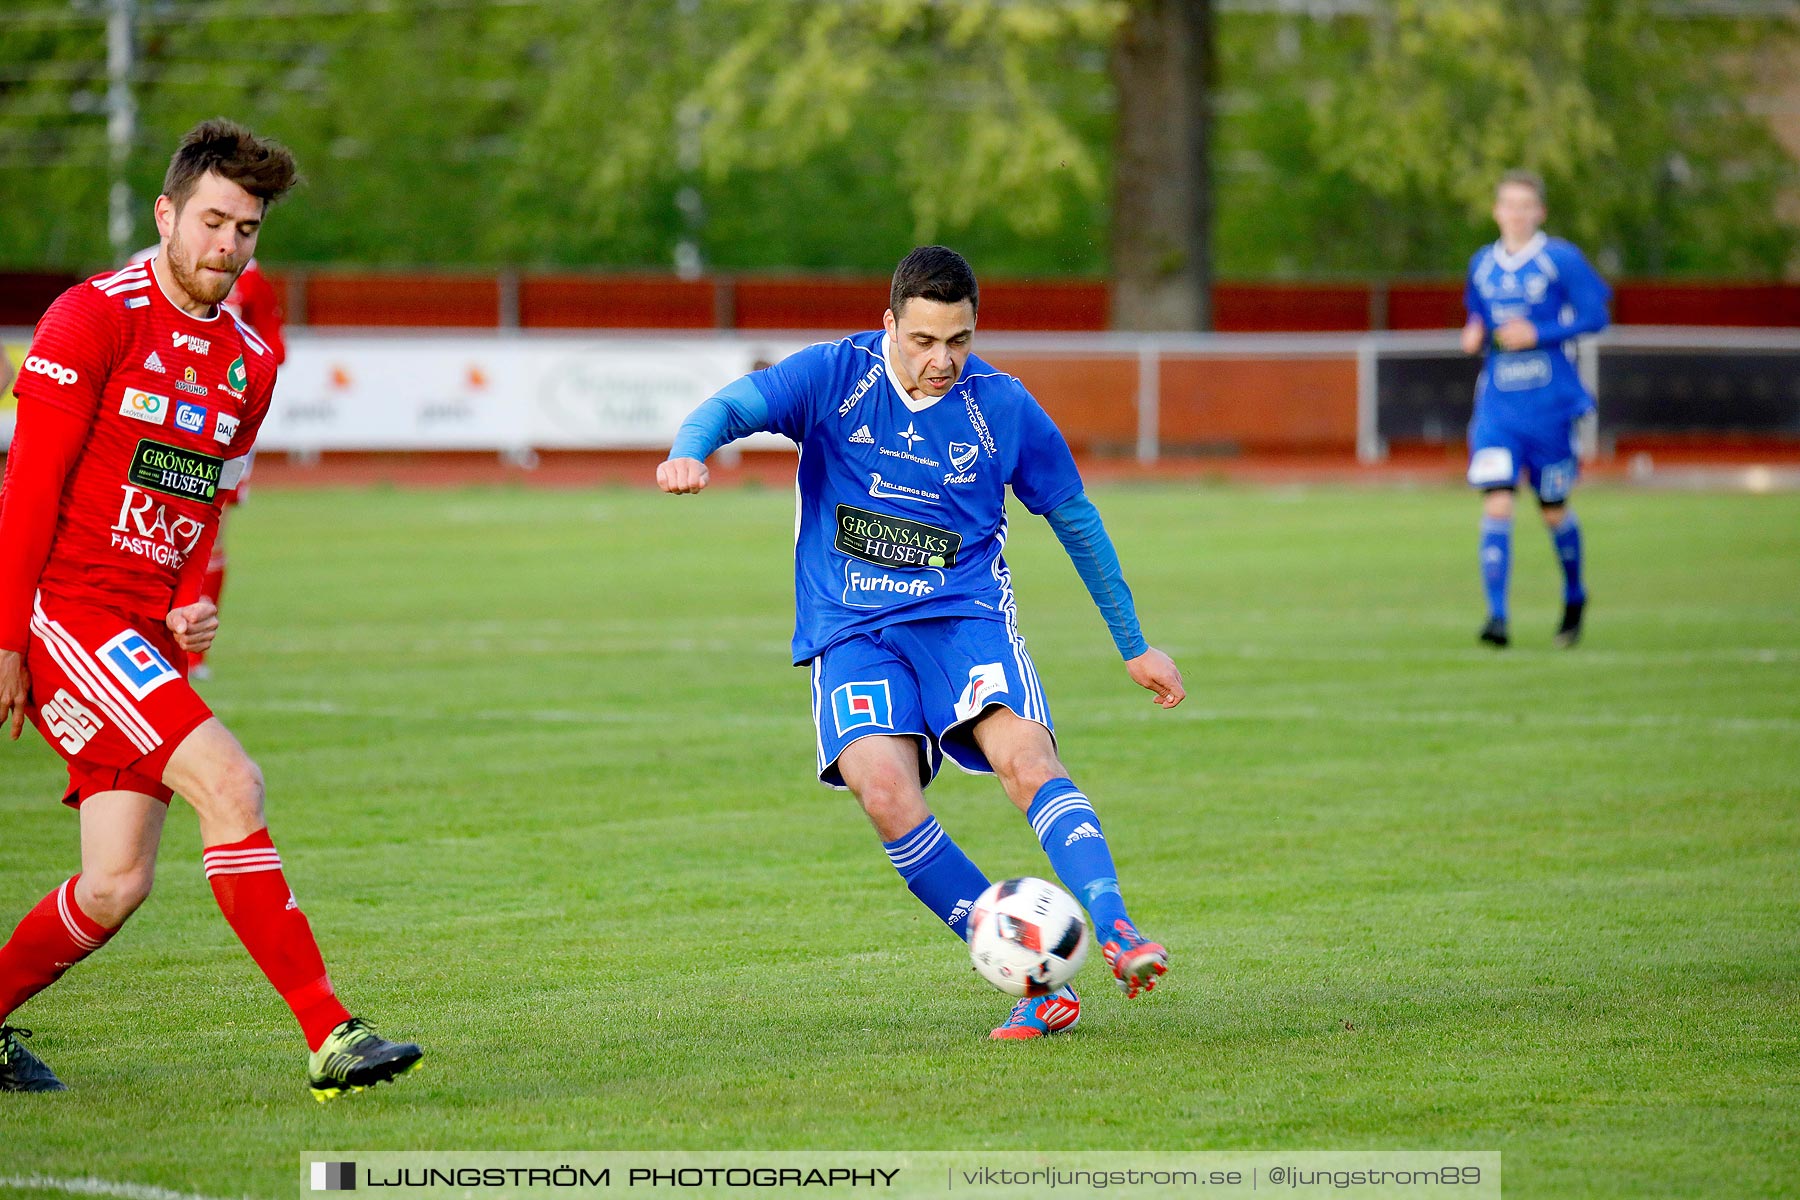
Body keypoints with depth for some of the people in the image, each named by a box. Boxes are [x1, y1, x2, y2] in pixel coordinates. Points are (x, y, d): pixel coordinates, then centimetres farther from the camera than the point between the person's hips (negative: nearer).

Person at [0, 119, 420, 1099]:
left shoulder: (249, 362, 14)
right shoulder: (95, 318, -8)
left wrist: (190, 610, 2)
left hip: (146, 640, 7)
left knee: (117, 885, -1)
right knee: (227, 781, -21)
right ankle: (329, 1036, -23)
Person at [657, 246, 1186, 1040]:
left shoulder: (1002, 408, 3)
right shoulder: (835, 377, -1)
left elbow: (1075, 519, 15)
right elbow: (733, 406, -12)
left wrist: (1134, 646, 20)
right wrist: (690, 453, -38)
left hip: (964, 616, 0)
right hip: (852, 634, 0)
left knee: (1025, 757, -29)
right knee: (884, 793, -25)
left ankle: (1116, 934, -36)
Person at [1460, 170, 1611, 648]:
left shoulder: (1562, 259, -5)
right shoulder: (1482, 265, 9)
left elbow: (1595, 316, -7)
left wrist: (1537, 334, -17)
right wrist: (1475, 334, 1)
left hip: (1550, 406, -3)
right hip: (1497, 407, 3)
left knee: (1554, 510, 9)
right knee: (1496, 504, -14)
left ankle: (1574, 597, 35)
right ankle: (1497, 616, -16)